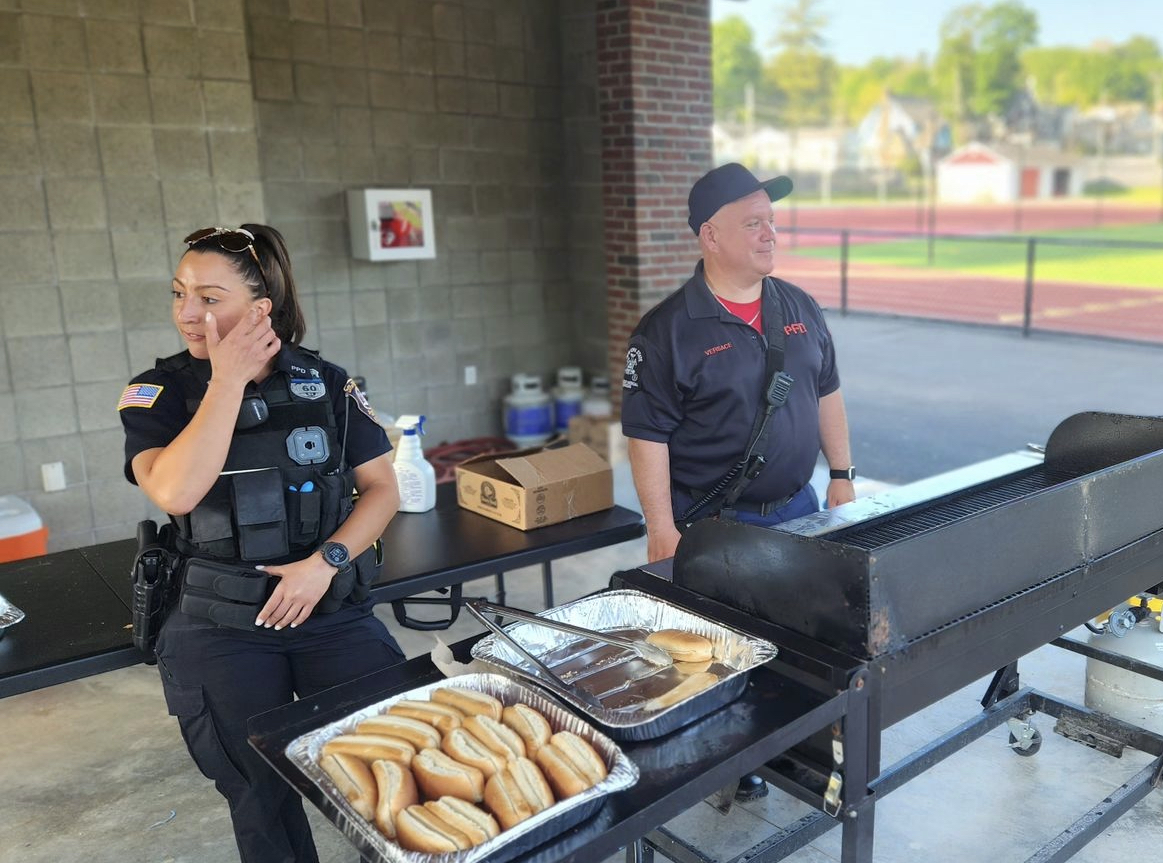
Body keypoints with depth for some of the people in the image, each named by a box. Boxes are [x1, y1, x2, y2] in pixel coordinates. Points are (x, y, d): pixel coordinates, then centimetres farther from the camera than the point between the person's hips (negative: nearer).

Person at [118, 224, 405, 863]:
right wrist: (228, 379, -19)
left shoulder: (325, 383, 1)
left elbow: (382, 488, 2)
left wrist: (326, 561, -13)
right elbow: (175, 493, -21)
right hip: (219, 629, -1)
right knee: (263, 800, 6)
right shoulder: (158, 393, -3)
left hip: (333, 612, 1)